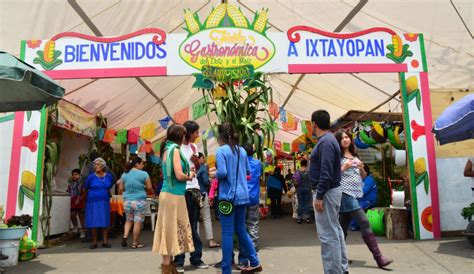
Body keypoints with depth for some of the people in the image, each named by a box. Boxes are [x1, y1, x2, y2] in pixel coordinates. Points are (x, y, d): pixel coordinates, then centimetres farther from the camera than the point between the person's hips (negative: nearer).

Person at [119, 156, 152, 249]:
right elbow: (149, 188, -6)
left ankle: (125, 236, 3)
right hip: (139, 201, -4)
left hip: (127, 201, 5)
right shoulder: (144, 174, -7)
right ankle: (135, 243, 9)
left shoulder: (124, 174, 6)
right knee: (137, 222, 4)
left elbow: (121, 189, 9)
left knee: (129, 220, 22)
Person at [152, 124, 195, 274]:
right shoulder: (175, 149, -13)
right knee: (172, 229, -2)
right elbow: (179, 176, -20)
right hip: (174, 195, -9)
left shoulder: (167, 149, 13)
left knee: (170, 229, 14)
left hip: (170, 193, 9)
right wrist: (189, 176, -1)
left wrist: (186, 173, 10)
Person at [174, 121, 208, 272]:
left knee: (194, 226, 12)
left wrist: (197, 161, -4)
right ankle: (179, 261, 10)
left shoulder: (193, 147, 11)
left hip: (194, 189, 6)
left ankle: (196, 258, 21)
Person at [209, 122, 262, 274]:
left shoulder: (221, 151, -10)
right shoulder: (242, 150, 9)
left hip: (228, 196, -6)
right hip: (242, 195, 7)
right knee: (241, 230, 19)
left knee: (227, 233, 1)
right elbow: (248, 171, 18)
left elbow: (222, 173, -20)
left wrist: (215, 174, 0)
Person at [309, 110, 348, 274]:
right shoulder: (328, 140, 14)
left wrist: (319, 196, -22)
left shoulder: (325, 142, -17)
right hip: (331, 191, 11)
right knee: (335, 230, 17)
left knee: (328, 235, -5)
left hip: (326, 192, -11)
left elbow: (326, 173, -24)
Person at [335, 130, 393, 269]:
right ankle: (378, 257, -9)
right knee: (364, 223, -12)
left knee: (343, 225, 11)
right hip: (345, 193, -7)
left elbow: (363, 177, 19)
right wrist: (343, 168, -18)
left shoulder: (355, 156, 17)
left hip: (355, 193, 7)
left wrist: (361, 168, 0)